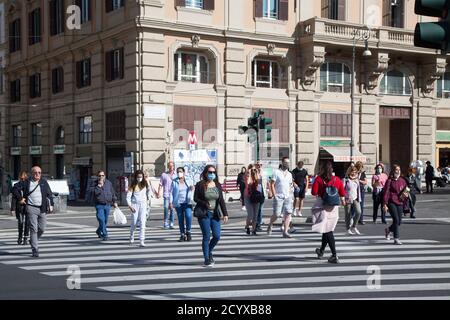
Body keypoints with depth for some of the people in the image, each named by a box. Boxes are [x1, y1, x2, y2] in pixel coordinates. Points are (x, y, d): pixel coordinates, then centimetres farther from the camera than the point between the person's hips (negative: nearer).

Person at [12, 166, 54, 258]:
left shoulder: (44, 182, 11)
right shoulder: (26, 182, 2)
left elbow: (49, 194, 15)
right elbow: (15, 189, 6)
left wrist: (51, 204, 7)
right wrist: (20, 198, -1)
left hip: (42, 209, 4)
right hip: (31, 208, -3)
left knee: (42, 229, 6)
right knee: (33, 229, -8)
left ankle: (33, 241, 35)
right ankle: (35, 250, -7)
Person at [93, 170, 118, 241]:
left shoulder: (108, 183, 7)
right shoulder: (96, 184, -2)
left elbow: (113, 193, 15)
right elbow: (95, 192, -18)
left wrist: (114, 202, 13)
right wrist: (99, 185, -21)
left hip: (107, 205, 4)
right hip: (99, 205, -4)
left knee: (105, 220, 12)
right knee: (101, 220, -14)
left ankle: (99, 231, 36)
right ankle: (104, 235, -10)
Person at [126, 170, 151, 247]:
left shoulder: (145, 184, 1)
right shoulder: (133, 185, -5)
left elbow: (149, 190, 22)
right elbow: (128, 196, -9)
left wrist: (148, 199, 19)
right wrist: (130, 206, -19)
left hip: (143, 204, 1)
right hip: (135, 205, -1)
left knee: (142, 222, -9)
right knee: (134, 222, 5)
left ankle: (142, 240, -12)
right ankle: (131, 238, 31)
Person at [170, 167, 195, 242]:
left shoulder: (188, 181, 8)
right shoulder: (174, 182, 3)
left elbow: (191, 190, 16)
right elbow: (171, 192, 2)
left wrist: (192, 189, -8)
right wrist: (171, 202, -7)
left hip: (187, 202, 0)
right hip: (178, 203, 0)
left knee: (188, 216, -18)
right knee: (180, 219, 2)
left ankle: (188, 231, 1)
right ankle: (182, 235, 12)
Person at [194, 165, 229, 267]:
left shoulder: (217, 185, 5)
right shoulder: (200, 185, -4)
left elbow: (221, 200, 2)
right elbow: (195, 198, -2)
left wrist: (225, 214, -6)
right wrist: (205, 204, -19)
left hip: (215, 214, 4)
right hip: (204, 214, -3)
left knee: (217, 236, -1)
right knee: (207, 237, -3)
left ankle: (209, 252, 28)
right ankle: (207, 259, 8)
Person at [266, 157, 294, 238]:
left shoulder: (289, 174, 14)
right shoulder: (277, 172, -2)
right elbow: (272, 184, -5)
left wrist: (291, 195, 9)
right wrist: (274, 195, -11)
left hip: (288, 197, 4)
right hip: (278, 197, -4)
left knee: (288, 214, -8)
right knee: (276, 214, -5)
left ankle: (285, 232, -6)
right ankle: (270, 226, 24)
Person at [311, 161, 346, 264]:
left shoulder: (319, 179, -8)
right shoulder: (337, 179, 1)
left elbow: (314, 192, -14)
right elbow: (342, 193, 5)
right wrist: (342, 201, 25)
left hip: (322, 206, -4)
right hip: (334, 207, 4)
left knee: (327, 231, -3)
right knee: (327, 229, 19)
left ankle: (334, 255, -12)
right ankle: (321, 251, 37)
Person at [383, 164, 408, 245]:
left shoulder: (402, 181, 10)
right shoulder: (389, 181, -3)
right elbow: (386, 192, -6)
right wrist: (385, 204, -12)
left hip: (400, 202, 5)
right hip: (391, 202, -5)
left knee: (399, 221, 6)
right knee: (396, 220, -14)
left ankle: (389, 230, 36)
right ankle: (396, 239, -6)